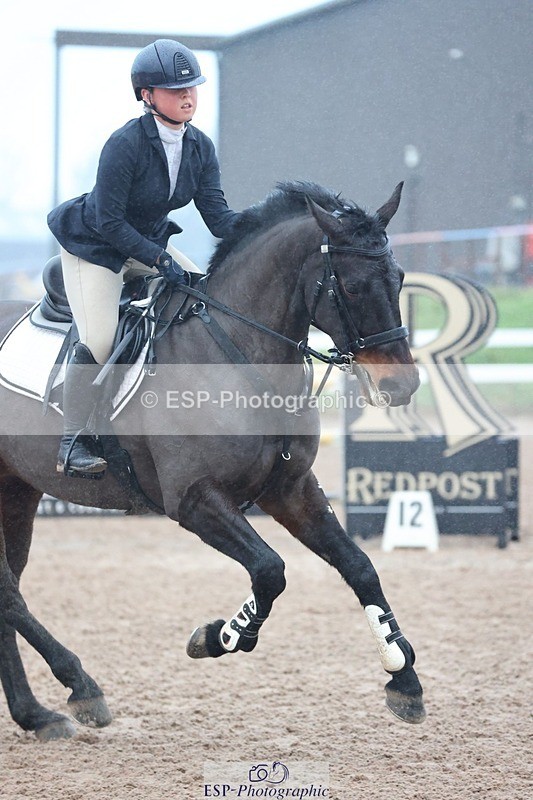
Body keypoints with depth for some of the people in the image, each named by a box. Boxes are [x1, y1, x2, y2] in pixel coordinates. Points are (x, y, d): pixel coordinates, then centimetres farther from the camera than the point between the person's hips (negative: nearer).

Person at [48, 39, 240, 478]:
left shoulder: (200, 147, -7)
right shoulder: (125, 144, -27)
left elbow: (217, 213, -10)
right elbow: (109, 221, -25)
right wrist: (159, 260, -31)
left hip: (150, 241, 7)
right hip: (94, 245, -7)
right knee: (99, 340, -20)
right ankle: (74, 443, -12)